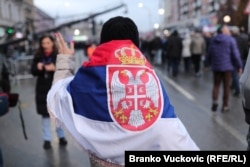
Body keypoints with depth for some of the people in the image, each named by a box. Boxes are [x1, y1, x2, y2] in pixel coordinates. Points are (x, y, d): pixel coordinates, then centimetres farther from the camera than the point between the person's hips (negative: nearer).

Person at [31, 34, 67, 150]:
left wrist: (55, 68, -28)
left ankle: (61, 136, 25)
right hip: (43, 89, 3)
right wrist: (38, 68, -17)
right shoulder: (38, 56, 4)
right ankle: (47, 139, 18)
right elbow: (33, 72, 4)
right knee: (45, 114, 8)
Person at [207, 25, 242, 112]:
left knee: (216, 85, 13)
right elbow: (235, 54, -10)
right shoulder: (230, 40, -8)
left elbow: (209, 54, 10)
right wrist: (239, 66, -3)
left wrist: (211, 64, 23)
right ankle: (225, 105, 10)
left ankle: (214, 100, -6)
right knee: (226, 86, 6)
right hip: (227, 66, -3)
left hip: (216, 66, 4)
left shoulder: (213, 40, 7)